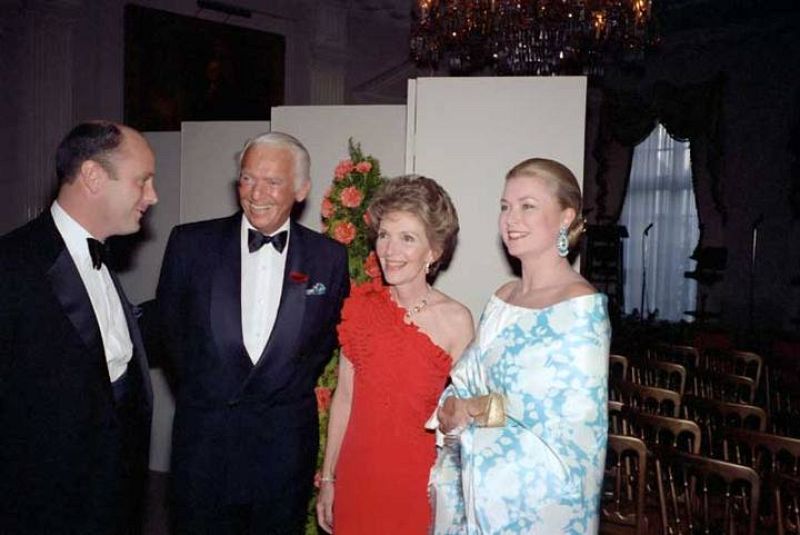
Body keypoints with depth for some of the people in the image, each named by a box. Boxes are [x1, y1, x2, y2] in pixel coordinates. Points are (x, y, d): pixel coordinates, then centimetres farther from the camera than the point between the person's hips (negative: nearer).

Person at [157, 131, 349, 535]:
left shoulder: (330, 258, -2)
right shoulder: (191, 243, -3)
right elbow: (168, 326, 7)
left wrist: (293, 386, 5)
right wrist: (202, 386, 8)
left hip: (286, 441, 0)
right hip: (203, 437, 0)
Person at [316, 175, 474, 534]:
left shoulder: (455, 320, -11)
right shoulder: (361, 304, -2)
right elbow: (344, 396, 4)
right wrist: (328, 477, 8)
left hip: (418, 478, -3)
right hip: (356, 473, 3)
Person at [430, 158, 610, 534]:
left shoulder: (581, 307, -16)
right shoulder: (502, 298, 5)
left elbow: (576, 423, -20)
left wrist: (481, 410, -14)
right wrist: (453, 411, -10)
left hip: (534, 503, -6)